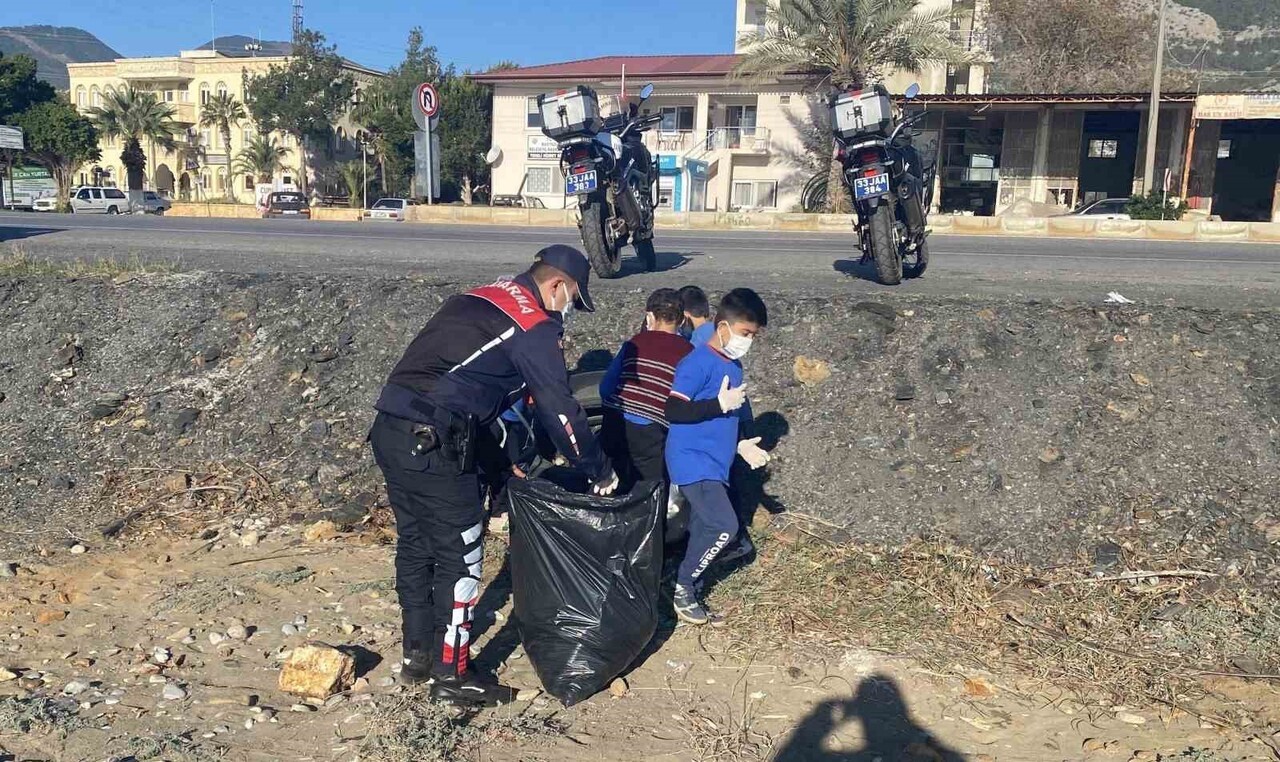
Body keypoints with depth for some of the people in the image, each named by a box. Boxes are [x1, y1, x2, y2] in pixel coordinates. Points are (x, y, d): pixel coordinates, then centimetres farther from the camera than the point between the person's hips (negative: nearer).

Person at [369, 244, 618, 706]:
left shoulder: (479, 301, 22)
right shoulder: (535, 326, -4)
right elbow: (560, 409, -3)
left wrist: (499, 463, 28)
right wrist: (600, 472, 9)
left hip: (389, 428, 9)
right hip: (432, 444, -9)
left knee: (416, 545, 19)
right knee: (459, 555, 4)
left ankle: (418, 655, 33)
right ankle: (452, 675, 14)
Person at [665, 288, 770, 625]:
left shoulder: (733, 365, 12)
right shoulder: (699, 363, -16)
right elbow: (673, 411, -21)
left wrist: (742, 443, 11)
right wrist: (720, 404, -25)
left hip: (715, 464, 9)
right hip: (693, 462, -9)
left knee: (704, 532, 11)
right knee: (724, 526, -15)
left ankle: (688, 592, 23)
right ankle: (683, 587, 3)